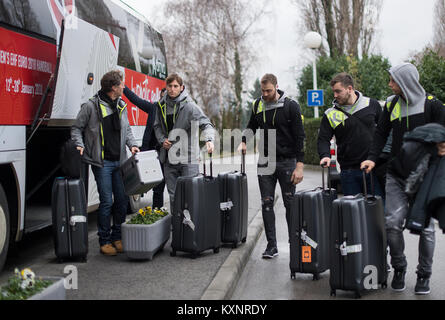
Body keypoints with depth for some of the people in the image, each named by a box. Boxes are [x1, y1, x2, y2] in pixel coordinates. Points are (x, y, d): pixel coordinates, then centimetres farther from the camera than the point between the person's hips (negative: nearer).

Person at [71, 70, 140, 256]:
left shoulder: (121, 106, 12)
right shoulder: (91, 106, -7)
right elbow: (77, 128, 1)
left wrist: (132, 144, 7)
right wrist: (80, 145, -14)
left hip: (120, 161, 6)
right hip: (102, 162, -6)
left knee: (122, 200, 6)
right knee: (106, 201, -5)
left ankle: (117, 237, 21)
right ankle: (104, 241, 8)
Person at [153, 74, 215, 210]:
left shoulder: (190, 106, -8)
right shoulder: (162, 105, 8)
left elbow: (206, 124, -14)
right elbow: (157, 126, 22)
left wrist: (209, 139, -33)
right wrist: (162, 140, 2)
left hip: (188, 159, -5)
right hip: (169, 159, 5)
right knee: (173, 195, 13)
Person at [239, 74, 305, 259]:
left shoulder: (290, 106, -7)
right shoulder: (258, 105, 6)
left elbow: (300, 137, -8)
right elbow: (251, 126, 25)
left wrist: (299, 166, -13)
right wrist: (244, 141, 5)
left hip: (287, 162, -4)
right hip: (265, 162, 4)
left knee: (290, 204, 1)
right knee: (267, 204, 2)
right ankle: (271, 245, 8)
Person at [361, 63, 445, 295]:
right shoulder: (391, 104, 8)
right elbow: (381, 134, 11)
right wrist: (372, 158, -1)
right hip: (396, 175, 3)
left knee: (425, 226, 2)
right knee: (392, 222, -6)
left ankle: (424, 275, 18)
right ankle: (399, 268, 15)